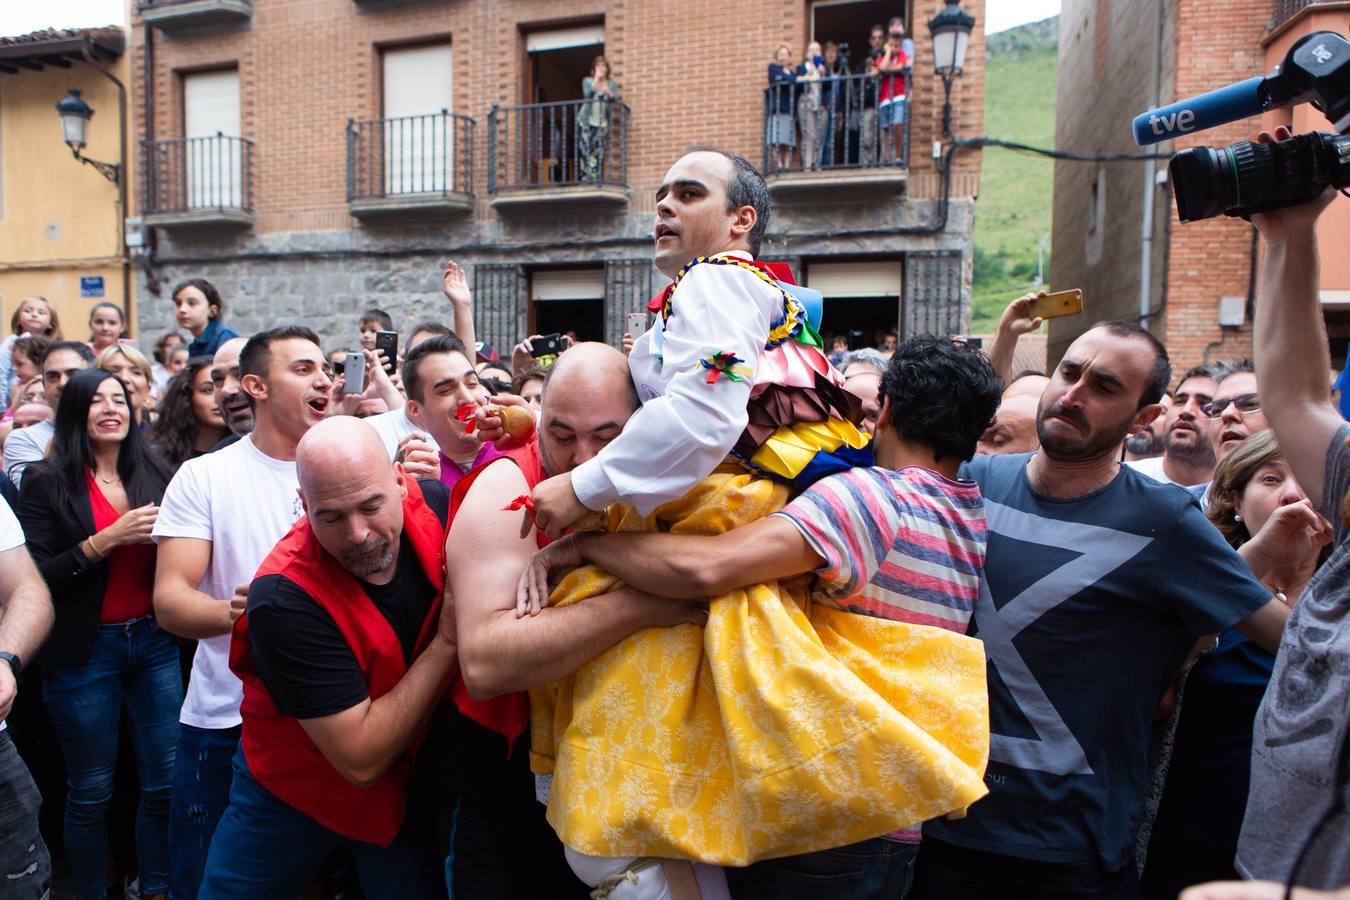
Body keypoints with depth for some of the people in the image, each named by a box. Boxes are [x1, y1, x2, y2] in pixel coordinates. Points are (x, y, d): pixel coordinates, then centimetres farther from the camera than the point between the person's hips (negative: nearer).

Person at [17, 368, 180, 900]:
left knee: (167, 781, 8)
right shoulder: (46, 482, -5)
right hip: (83, 653, -3)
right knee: (91, 792, 9)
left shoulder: (155, 474, 4)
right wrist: (107, 539, -20)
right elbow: (34, 579, -9)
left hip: (155, 642, 3)